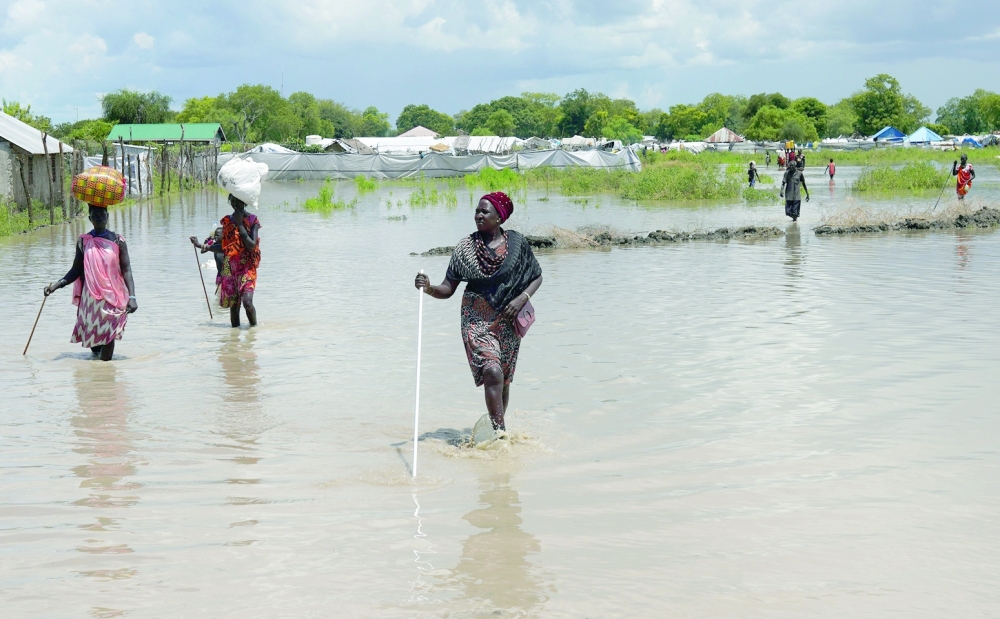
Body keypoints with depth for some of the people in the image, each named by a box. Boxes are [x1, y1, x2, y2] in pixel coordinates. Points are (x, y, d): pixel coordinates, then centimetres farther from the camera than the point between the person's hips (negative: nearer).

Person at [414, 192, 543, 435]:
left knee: (504, 380, 9)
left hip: (507, 321, 2)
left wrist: (522, 298, -9)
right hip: (477, 319, -2)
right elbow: (448, 289, -5)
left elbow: (537, 277, 9)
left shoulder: (516, 243, -1)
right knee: (492, 372, -21)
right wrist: (429, 288, -25)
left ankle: (500, 429, 26)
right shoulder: (466, 247, -3)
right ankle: (499, 432, -23)